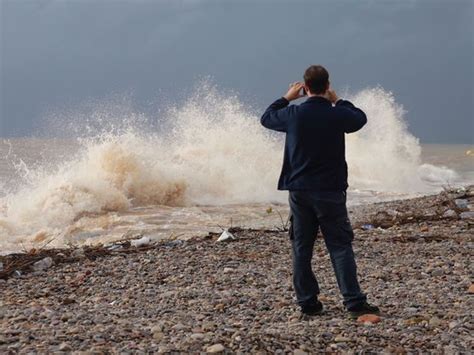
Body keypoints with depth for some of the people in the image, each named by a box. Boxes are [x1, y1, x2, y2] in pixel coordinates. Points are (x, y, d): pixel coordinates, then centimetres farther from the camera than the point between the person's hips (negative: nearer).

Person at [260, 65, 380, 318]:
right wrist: (338, 101, 23)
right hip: (330, 190, -2)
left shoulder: (293, 114, -4)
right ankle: (355, 303, -5)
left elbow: (266, 118, 16)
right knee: (340, 247, 1)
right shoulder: (338, 115, -8)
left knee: (301, 248, 10)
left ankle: (308, 303, 12)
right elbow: (360, 118, 15)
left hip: (299, 190, 2)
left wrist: (286, 97, 25)